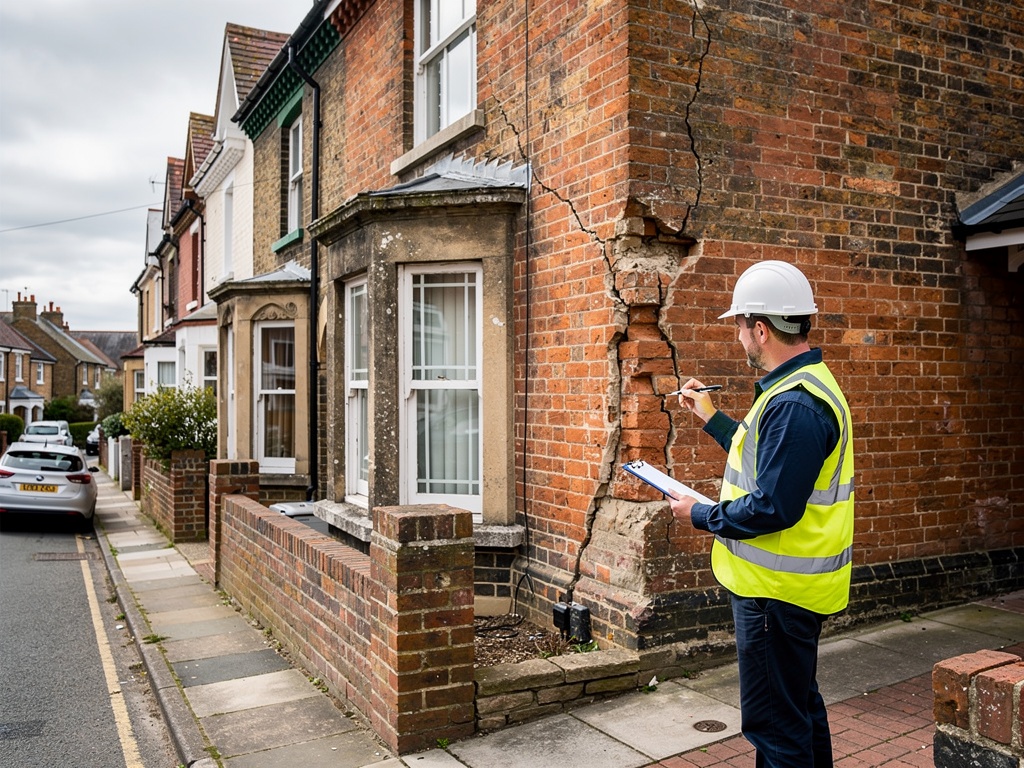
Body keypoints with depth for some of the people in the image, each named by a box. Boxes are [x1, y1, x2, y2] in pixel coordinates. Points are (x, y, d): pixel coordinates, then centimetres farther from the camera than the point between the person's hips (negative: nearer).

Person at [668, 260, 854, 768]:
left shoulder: (793, 405, -25)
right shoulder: (807, 384, 9)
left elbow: (772, 508, -27)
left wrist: (700, 515, -13)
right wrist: (711, 417, 22)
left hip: (777, 592, -11)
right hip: (793, 586, 11)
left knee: (775, 725, 3)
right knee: (800, 707, 25)